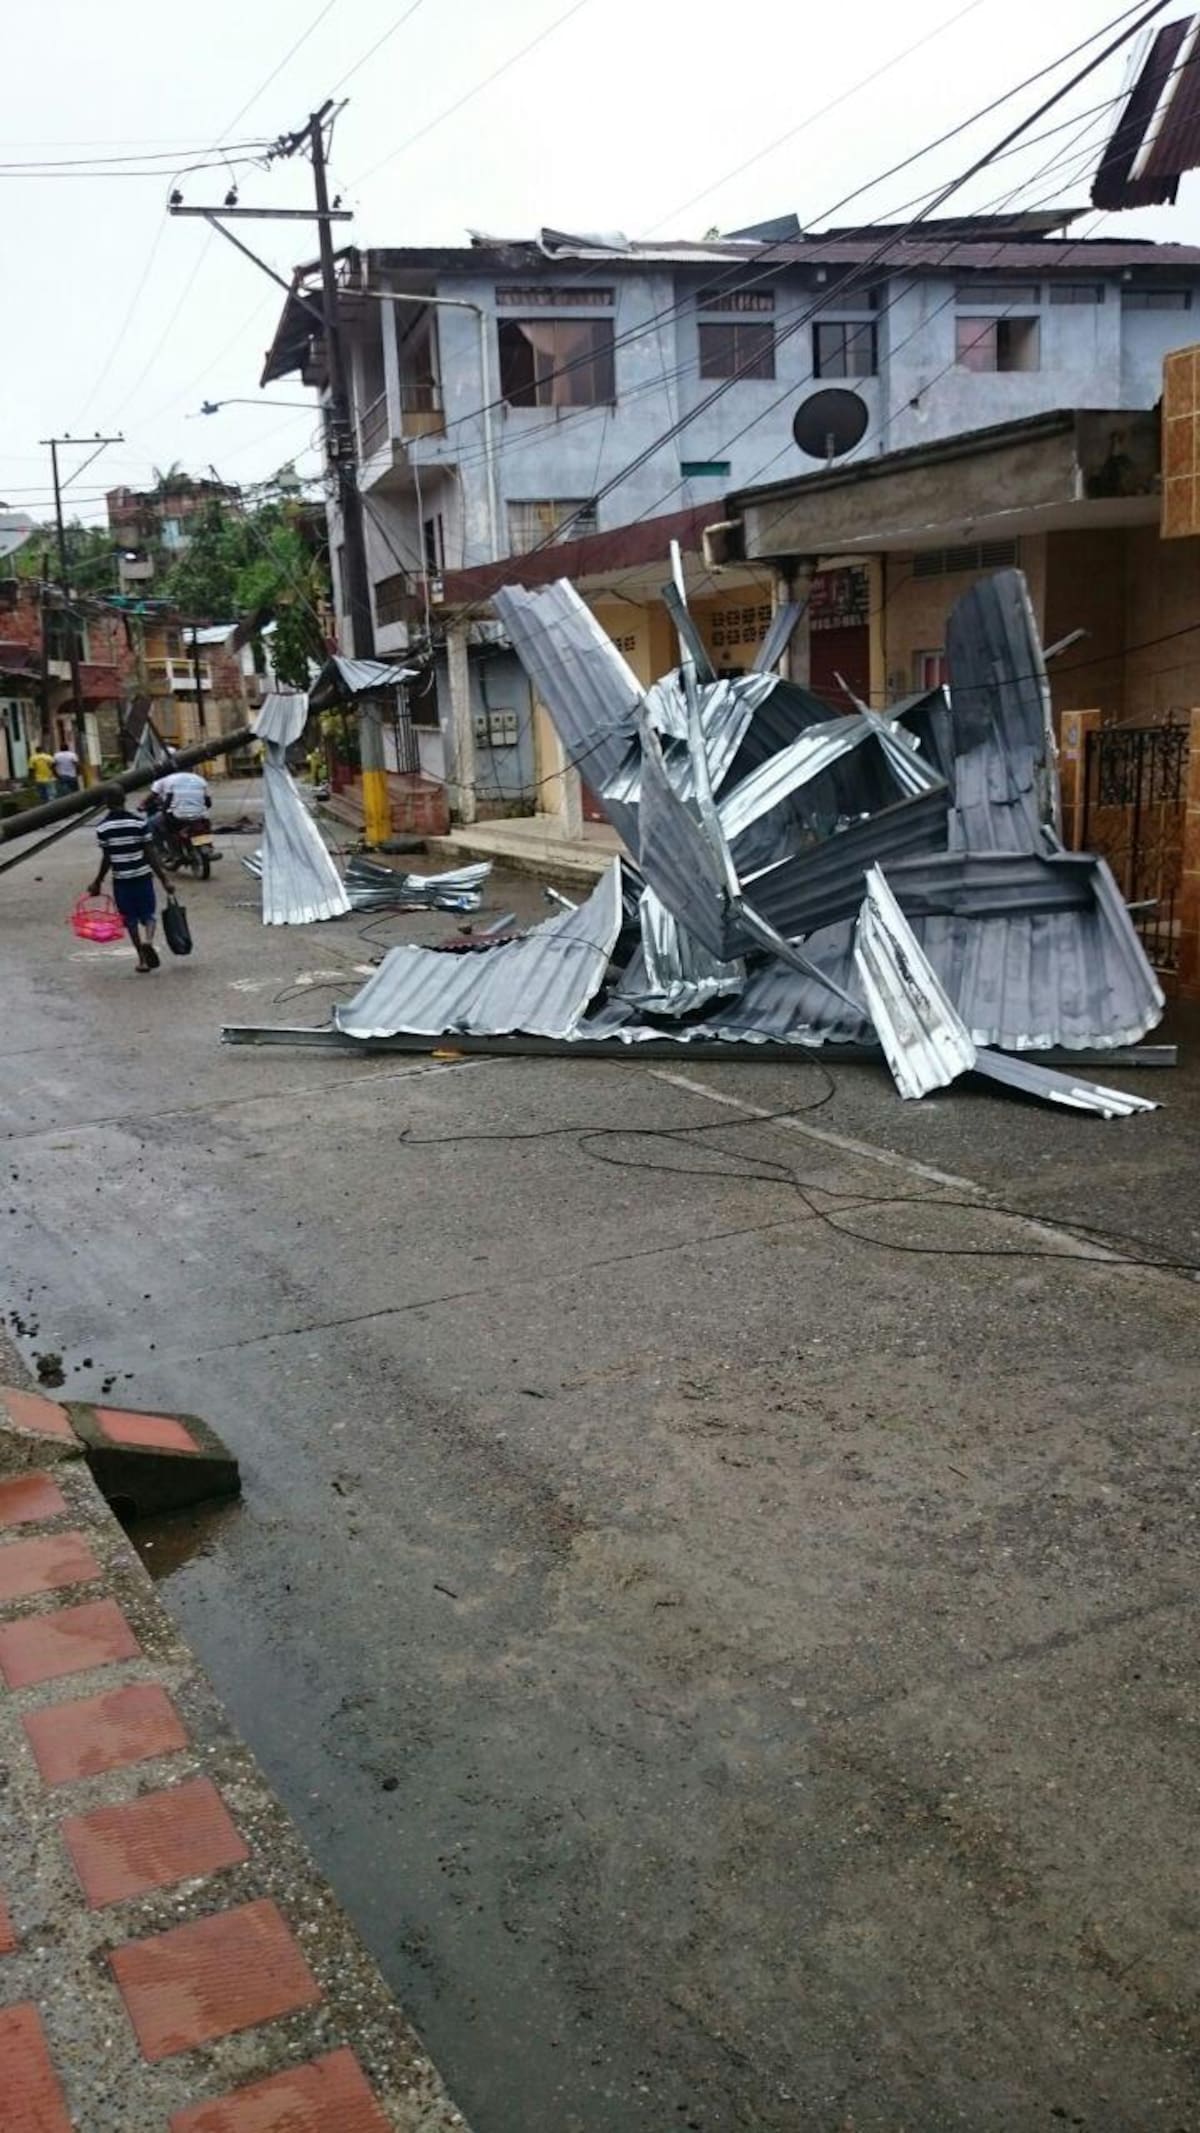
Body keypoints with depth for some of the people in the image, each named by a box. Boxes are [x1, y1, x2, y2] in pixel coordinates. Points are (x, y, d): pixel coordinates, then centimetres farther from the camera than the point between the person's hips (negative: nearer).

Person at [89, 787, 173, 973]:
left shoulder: (103, 829, -7)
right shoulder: (139, 823, -9)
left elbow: (107, 860, -5)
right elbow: (150, 854, -8)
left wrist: (97, 883, 9)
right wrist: (164, 879, -3)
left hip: (120, 880, 1)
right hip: (142, 876, -1)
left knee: (130, 920, 12)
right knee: (149, 914, 11)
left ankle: (142, 958, 13)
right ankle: (148, 941, -18)